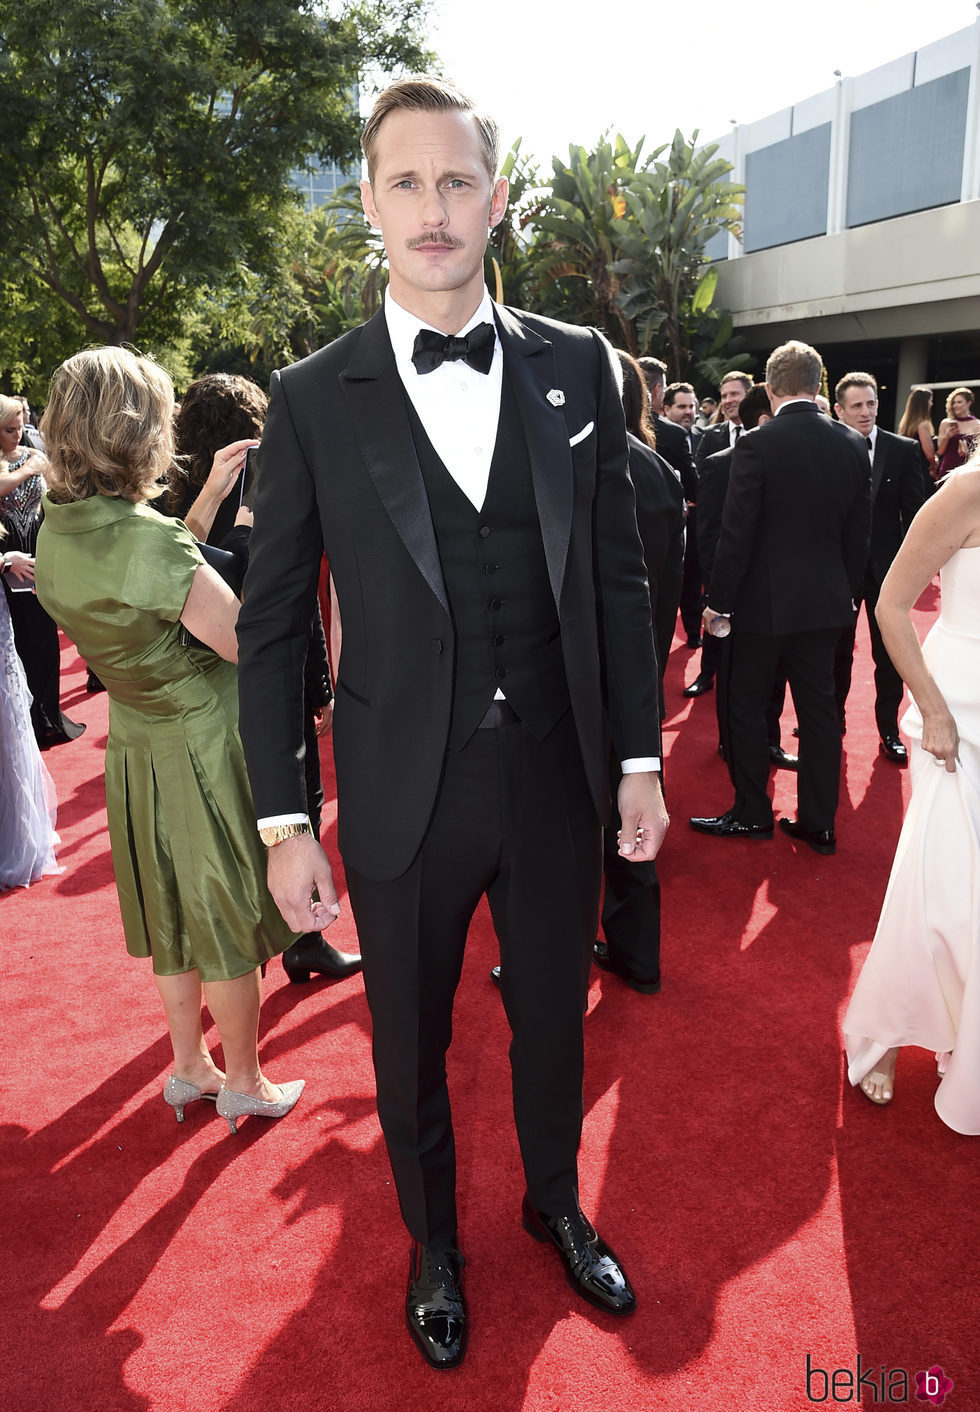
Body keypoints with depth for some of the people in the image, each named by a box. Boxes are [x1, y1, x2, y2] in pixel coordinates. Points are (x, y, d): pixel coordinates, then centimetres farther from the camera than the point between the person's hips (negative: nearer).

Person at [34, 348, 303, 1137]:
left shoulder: (55, 535, -2)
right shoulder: (148, 539, -27)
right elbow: (248, 642, -22)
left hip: (137, 750, 8)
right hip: (205, 749, -7)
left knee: (176, 917, 21)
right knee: (230, 923, 10)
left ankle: (190, 1068, 38)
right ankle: (244, 1083, 28)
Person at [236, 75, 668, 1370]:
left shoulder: (579, 367, 0)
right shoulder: (313, 397, -5)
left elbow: (619, 578, 4)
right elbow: (273, 623, -3)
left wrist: (640, 759, 3)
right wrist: (284, 822, -5)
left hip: (559, 781, 2)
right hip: (405, 799, -1)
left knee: (553, 1019, 21)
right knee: (410, 1046, 18)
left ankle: (556, 1204, 51)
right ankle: (433, 1240, 47)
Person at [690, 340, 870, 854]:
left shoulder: (757, 444, -14)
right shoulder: (851, 445, 1)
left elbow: (736, 533, -14)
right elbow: (859, 532, 6)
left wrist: (718, 599, -5)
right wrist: (849, 592, 17)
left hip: (764, 600, -5)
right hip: (826, 600, 5)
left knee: (747, 705, 10)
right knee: (818, 707, 11)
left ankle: (751, 814, 18)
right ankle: (818, 822, 18)